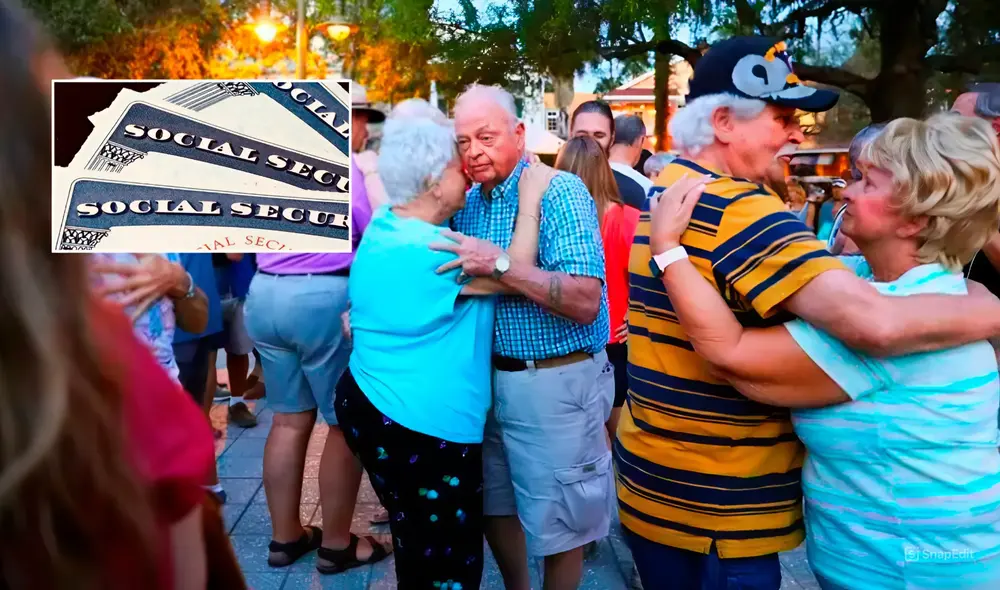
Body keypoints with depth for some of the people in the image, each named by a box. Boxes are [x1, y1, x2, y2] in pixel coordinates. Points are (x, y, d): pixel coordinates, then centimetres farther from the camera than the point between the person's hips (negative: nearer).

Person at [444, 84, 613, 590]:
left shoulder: (559, 192, -17)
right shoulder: (467, 203, 5)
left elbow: (585, 303, -26)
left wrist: (500, 264, -30)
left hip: (555, 382, -7)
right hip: (490, 376, 7)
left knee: (556, 523, 9)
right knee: (494, 504, 22)